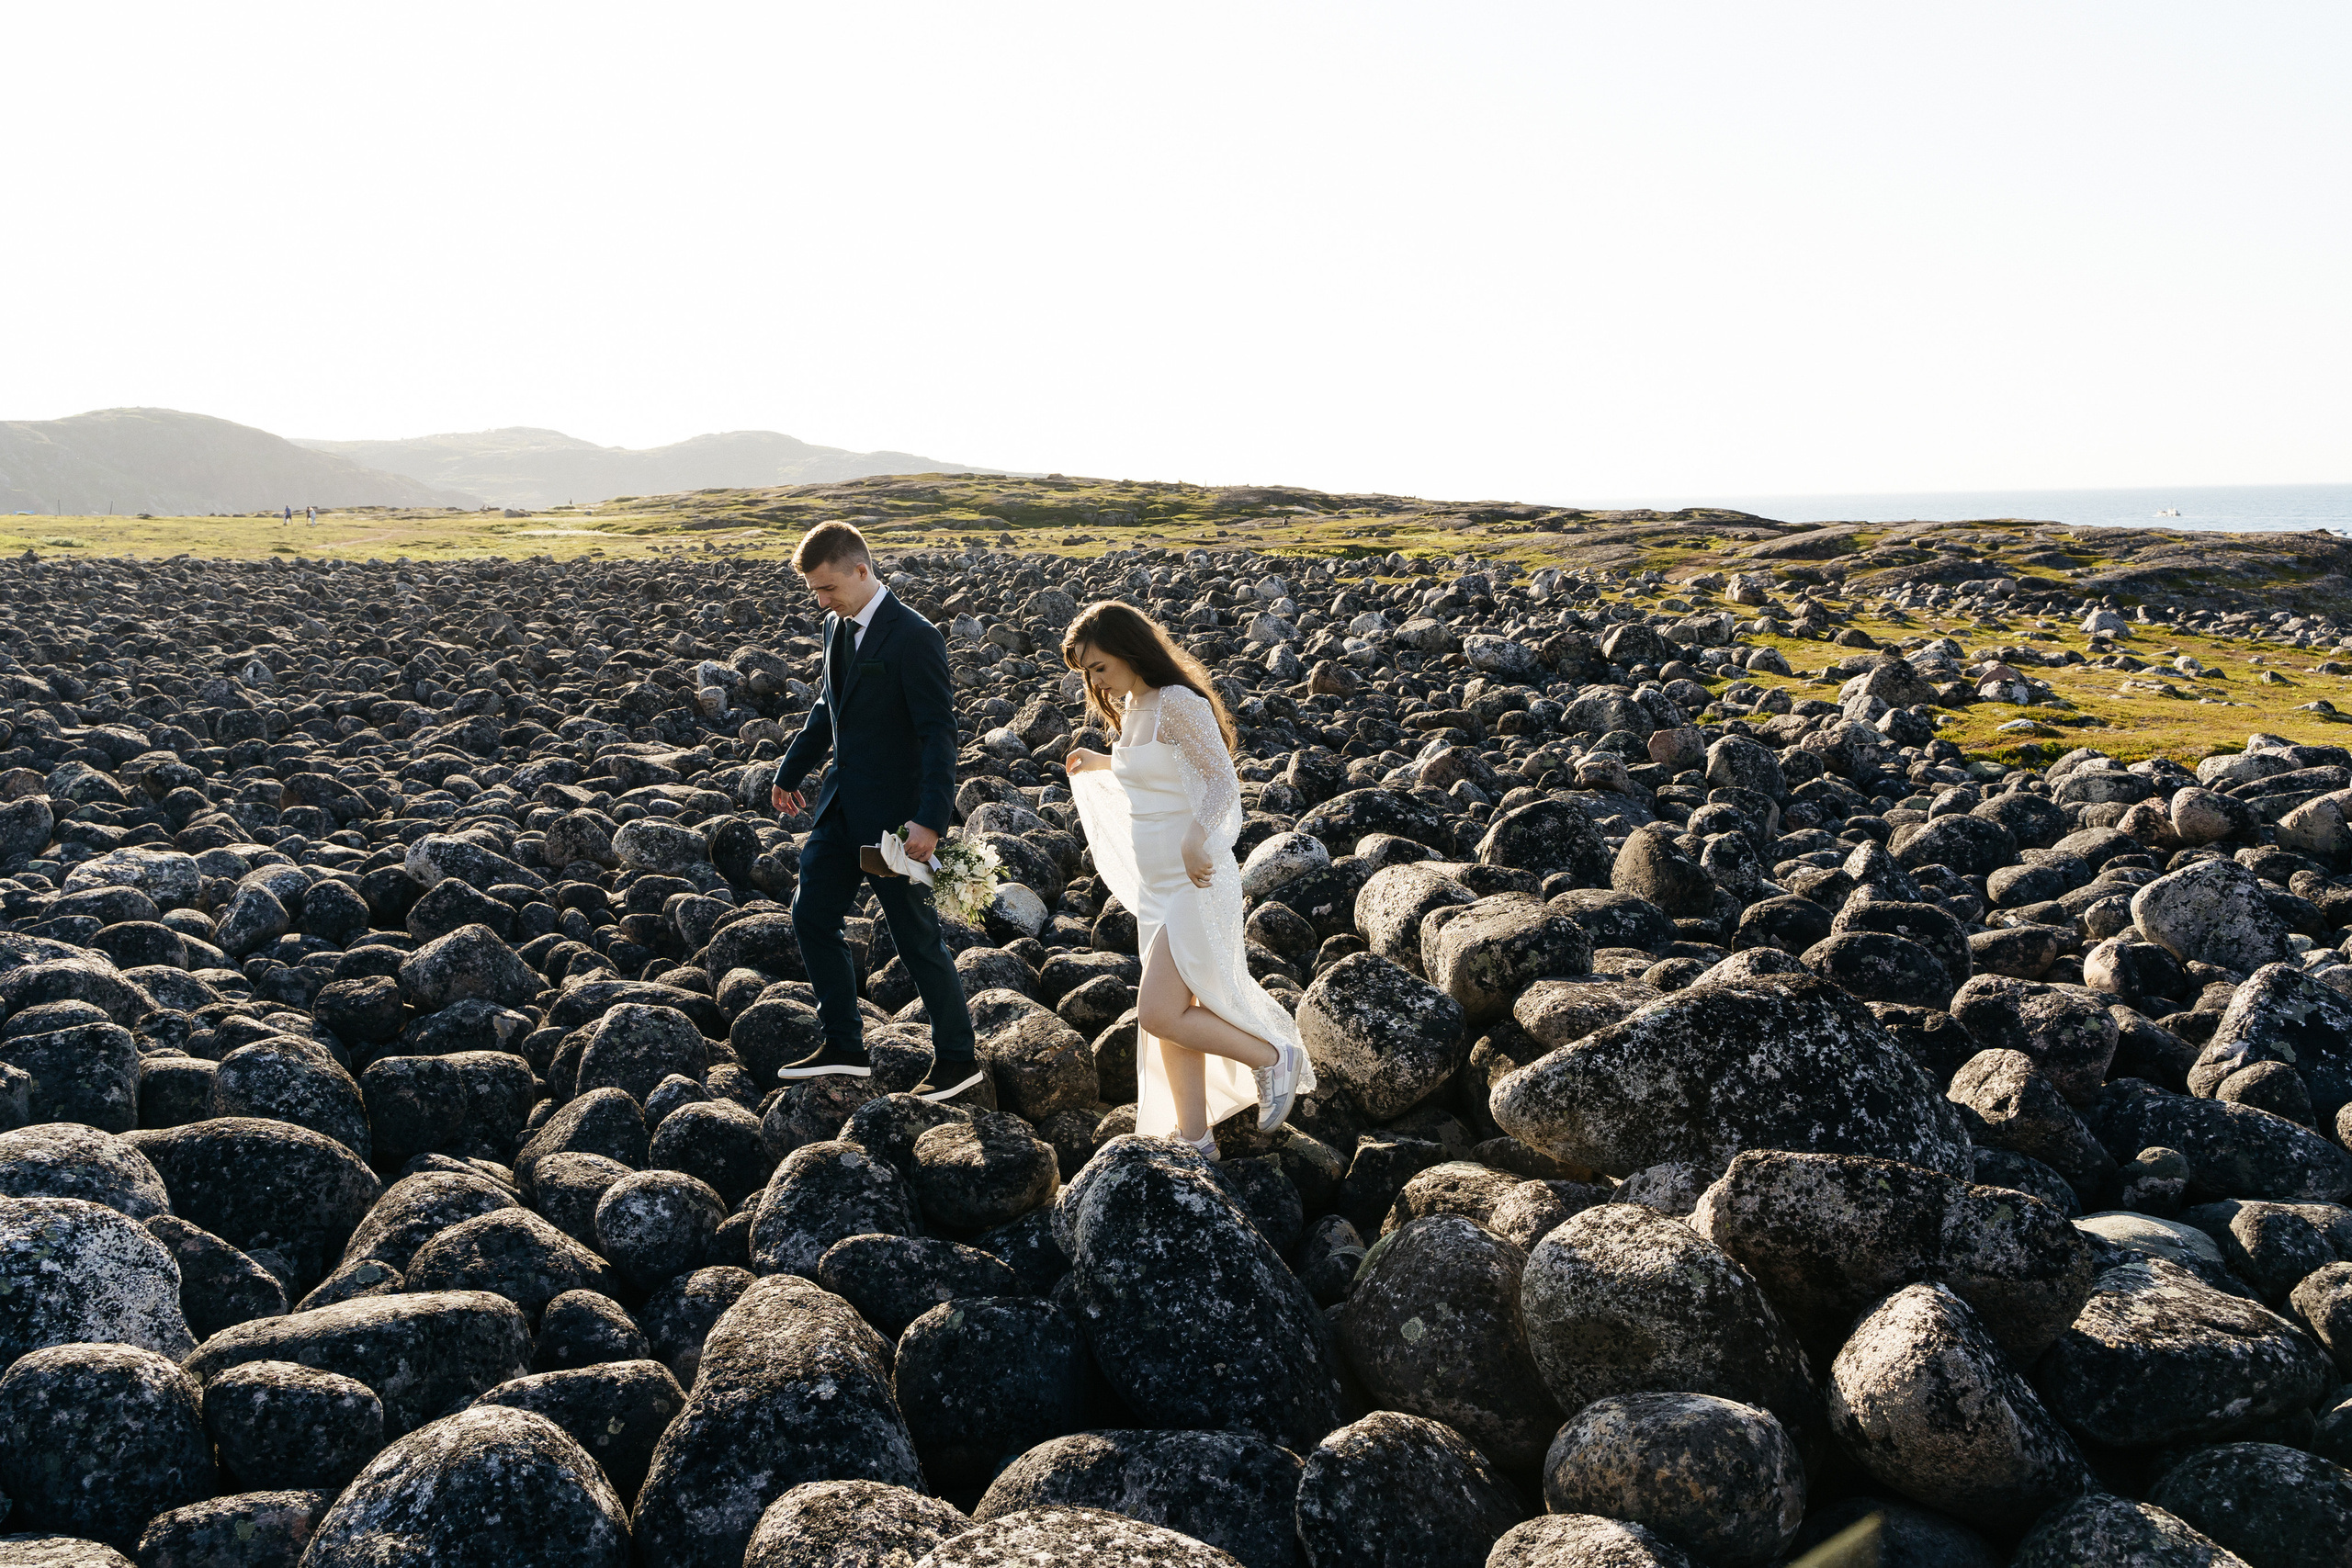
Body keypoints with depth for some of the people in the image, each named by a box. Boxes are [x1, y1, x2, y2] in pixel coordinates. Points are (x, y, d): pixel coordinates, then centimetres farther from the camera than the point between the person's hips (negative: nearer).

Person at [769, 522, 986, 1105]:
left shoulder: (914, 637, -18)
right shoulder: (837, 626, 7)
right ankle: (844, 1047, 24)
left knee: (917, 936, 0)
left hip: (893, 813, -8)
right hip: (842, 805, 8)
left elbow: (940, 733, -20)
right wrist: (791, 770, 27)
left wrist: (930, 820, -27)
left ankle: (958, 1063, 15)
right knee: (811, 916, 11)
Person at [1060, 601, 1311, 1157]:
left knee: (1159, 1015, -13)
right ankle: (1195, 1139, 22)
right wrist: (1101, 765, 30)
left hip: (1196, 883, -9)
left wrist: (1195, 840, -39)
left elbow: (1223, 780, -25)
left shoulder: (1178, 703, -17)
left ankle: (1275, 1057, 7)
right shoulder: (1131, 706, 10)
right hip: (1157, 887, 9)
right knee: (1172, 1014, 11)